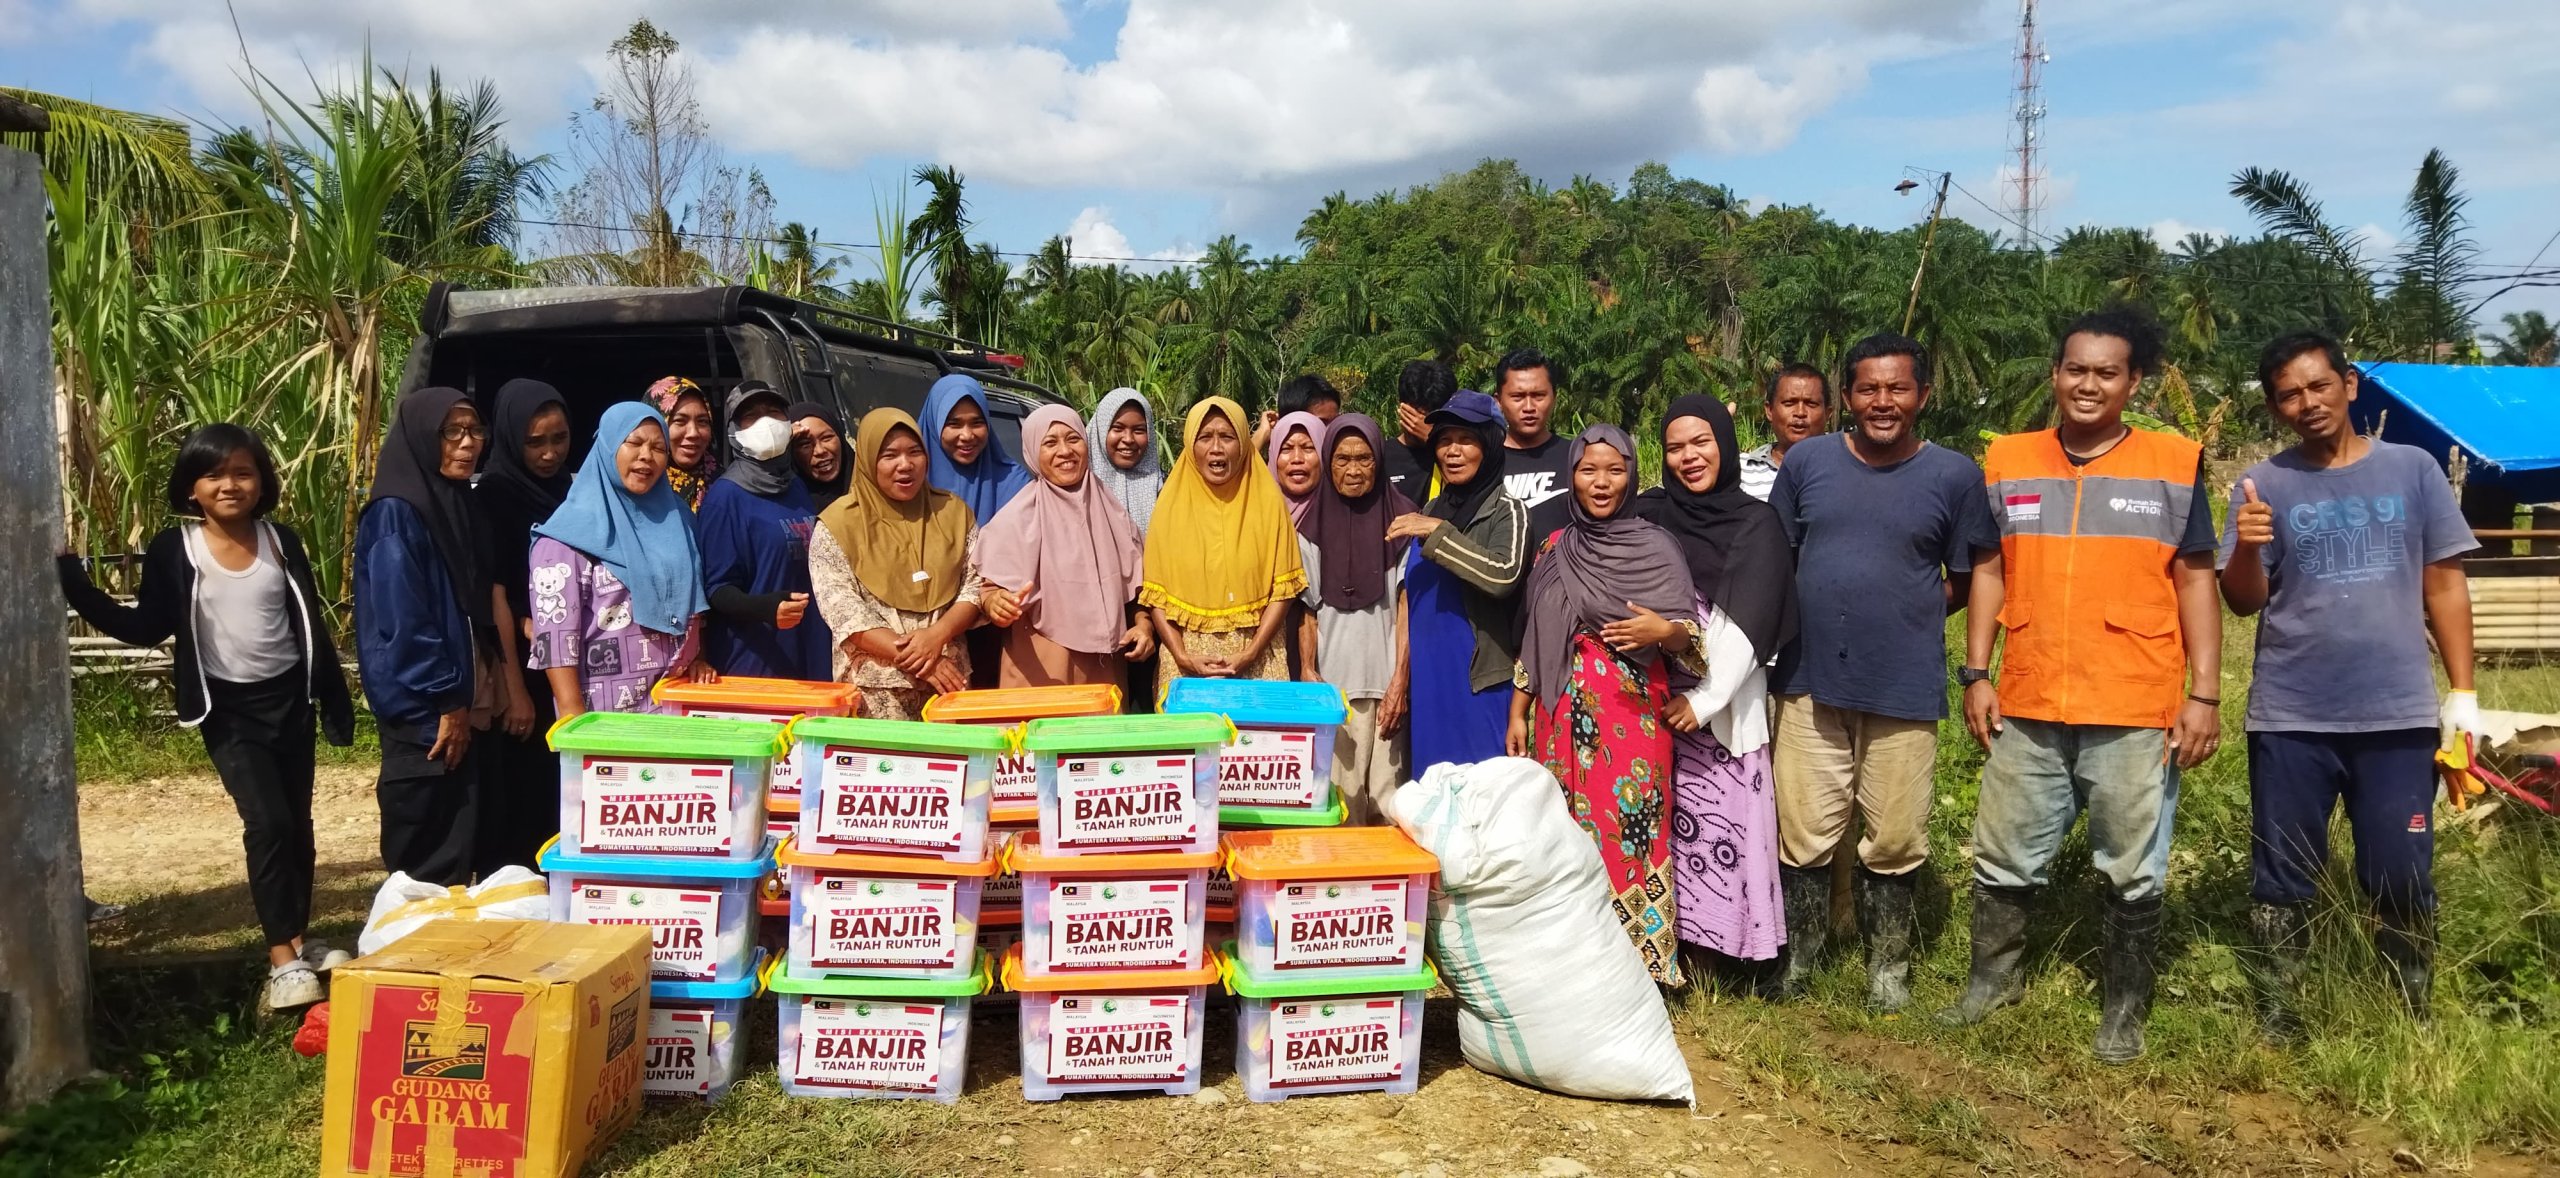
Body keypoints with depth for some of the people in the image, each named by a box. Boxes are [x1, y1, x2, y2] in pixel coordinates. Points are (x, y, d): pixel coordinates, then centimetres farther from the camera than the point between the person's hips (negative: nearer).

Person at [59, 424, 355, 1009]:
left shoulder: (281, 540, 1)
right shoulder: (173, 551, -6)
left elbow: (311, 624, 5)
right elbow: (144, 628, -8)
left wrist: (334, 698, 7)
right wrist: (69, 576, -16)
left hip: (289, 697, 3)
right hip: (229, 708, -3)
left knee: (298, 823, 10)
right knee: (267, 821, -14)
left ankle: (297, 940, 24)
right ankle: (282, 959, -9)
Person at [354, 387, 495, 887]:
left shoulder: (459, 506, 12)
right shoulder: (395, 516, -13)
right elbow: (402, 621, -17)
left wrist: (468, 699, 11)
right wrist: (446, 701, -15)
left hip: (463, 705, 8)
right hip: (424, 713, -8)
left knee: (463, 846, 12)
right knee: (425, 865, 0)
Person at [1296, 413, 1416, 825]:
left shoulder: (1400, 519, 4)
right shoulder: (1314, 527, 8)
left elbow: (1407, 605, 1)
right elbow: (1309, 609, 9)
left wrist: (1400, 680, -7)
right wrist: (1308, 675, -5)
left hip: (1386, 679, -1)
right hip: (1334, 682, 1)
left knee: (1387, 797, -2)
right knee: (1340, 794, -1)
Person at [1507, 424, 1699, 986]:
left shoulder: (1655, 547, 0)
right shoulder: (1554, 549, 11)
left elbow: (1692, 637, -1)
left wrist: (1663, 630, -22)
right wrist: (1517, 713, 12)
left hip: (1633, 713, -3)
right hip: (1562, 713, 3)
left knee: (1628, 830, -4)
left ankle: (1639, 956, 8)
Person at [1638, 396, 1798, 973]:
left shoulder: (1756, 524, 1)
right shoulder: (1649, 515, 10)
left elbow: (1750, 622, -7)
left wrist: (1705, 698, -13)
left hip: (1723, 703, -2)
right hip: (1656, 697, 2)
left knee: (1725, 820, -5)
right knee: (1665, 819, 1)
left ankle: (1727, 941, 7)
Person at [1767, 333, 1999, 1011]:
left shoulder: (1955, 476, 0)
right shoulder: (1806, 462, 3)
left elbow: (1967, 579, 6)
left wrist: (1905, 616, -4)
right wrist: (1799, 624, 2)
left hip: (1905, 688, -1)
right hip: (1810, 680, 1)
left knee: (1894, 840, 9)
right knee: (1804, 833, 7)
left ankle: (1888, 965, 29)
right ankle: (1797, 959, 25)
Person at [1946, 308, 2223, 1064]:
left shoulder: (2173, 466, 0)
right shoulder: (2009, 462, 6)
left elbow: (2195, 582, 0)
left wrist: (2206, 694, -5)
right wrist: (1976, 674, 3)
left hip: (2136, 713, -2)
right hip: (2027, 708, 2)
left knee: (2133, 873, 8)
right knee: (2003, 858, 13)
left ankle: (2123, 1011, 24)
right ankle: (1993, 977, 33)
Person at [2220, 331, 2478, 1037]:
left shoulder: (2412, 469, 4)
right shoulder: (2264, 485, 2)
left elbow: (2445, 586, 7)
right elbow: (2243, 603, -2)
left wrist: (2462, 692, 4)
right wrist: (2247, 548, -23)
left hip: (2398, 716, 0)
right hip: (2290, 719, 0)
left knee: (2402, 880, 6)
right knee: (2282, 879, 8)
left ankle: (2414, 1023, 22)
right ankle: (2275, 1018, 19)